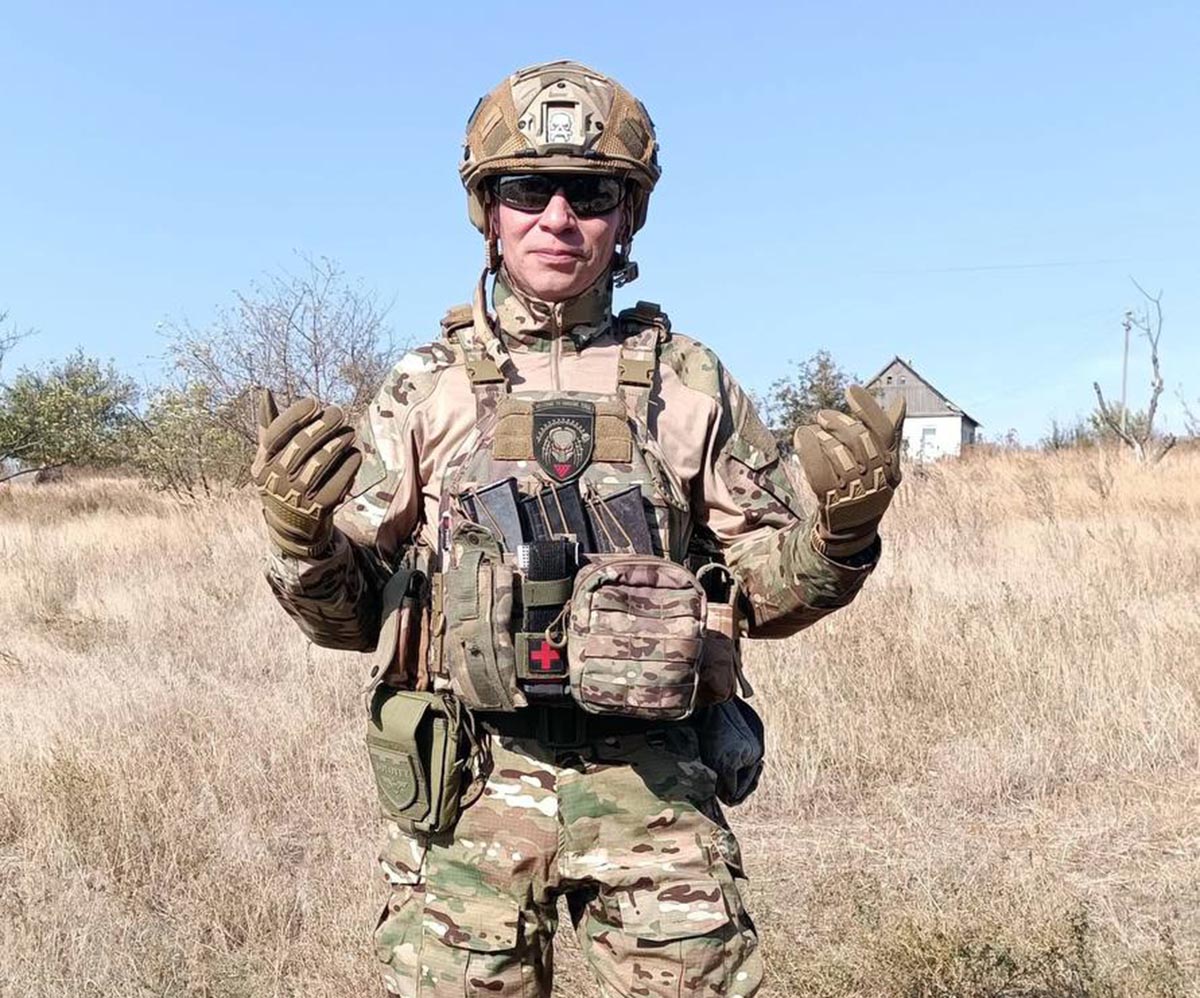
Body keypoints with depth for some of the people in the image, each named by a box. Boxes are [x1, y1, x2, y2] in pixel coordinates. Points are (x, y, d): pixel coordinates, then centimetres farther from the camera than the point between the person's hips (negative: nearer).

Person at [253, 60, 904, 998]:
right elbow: (350, 611, 7)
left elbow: (768, 592, 8)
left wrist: (839, 529, -12)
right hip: (470, 787, 1)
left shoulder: (692, 385, 5)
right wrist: (301, 530, -13)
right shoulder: (425, 390, 5)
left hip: (654, 787, 0)